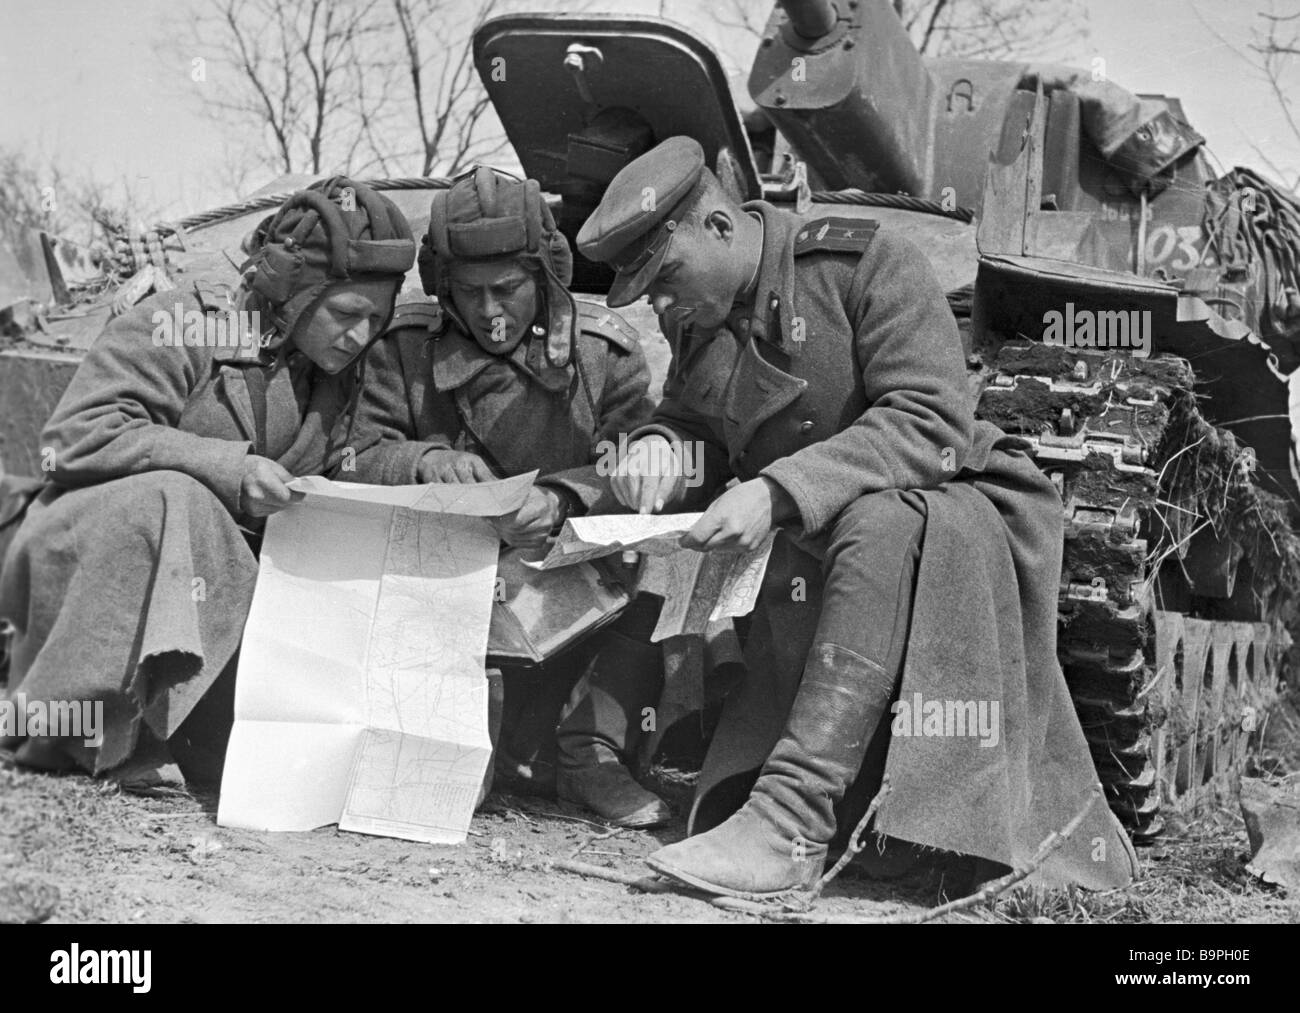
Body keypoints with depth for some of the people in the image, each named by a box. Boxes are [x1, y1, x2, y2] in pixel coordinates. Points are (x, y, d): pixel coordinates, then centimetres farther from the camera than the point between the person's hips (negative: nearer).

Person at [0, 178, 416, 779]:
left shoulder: (340, 379, 9)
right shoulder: (184, 325, -13)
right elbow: (78, 435, -21)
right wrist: (229, 467, -27)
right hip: (81, 547, -6)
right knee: (168, 503, -38)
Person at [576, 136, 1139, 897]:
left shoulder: (867, 262, -15)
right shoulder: (698, 319, 5)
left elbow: (933, 423, -24)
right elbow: (692, 425, 16)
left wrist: (781, 490, -33)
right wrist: (661, 449, -9)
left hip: (958, 517, -6)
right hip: (819, 555, 6)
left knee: (878, 526, -42)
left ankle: (790, 817, -44)